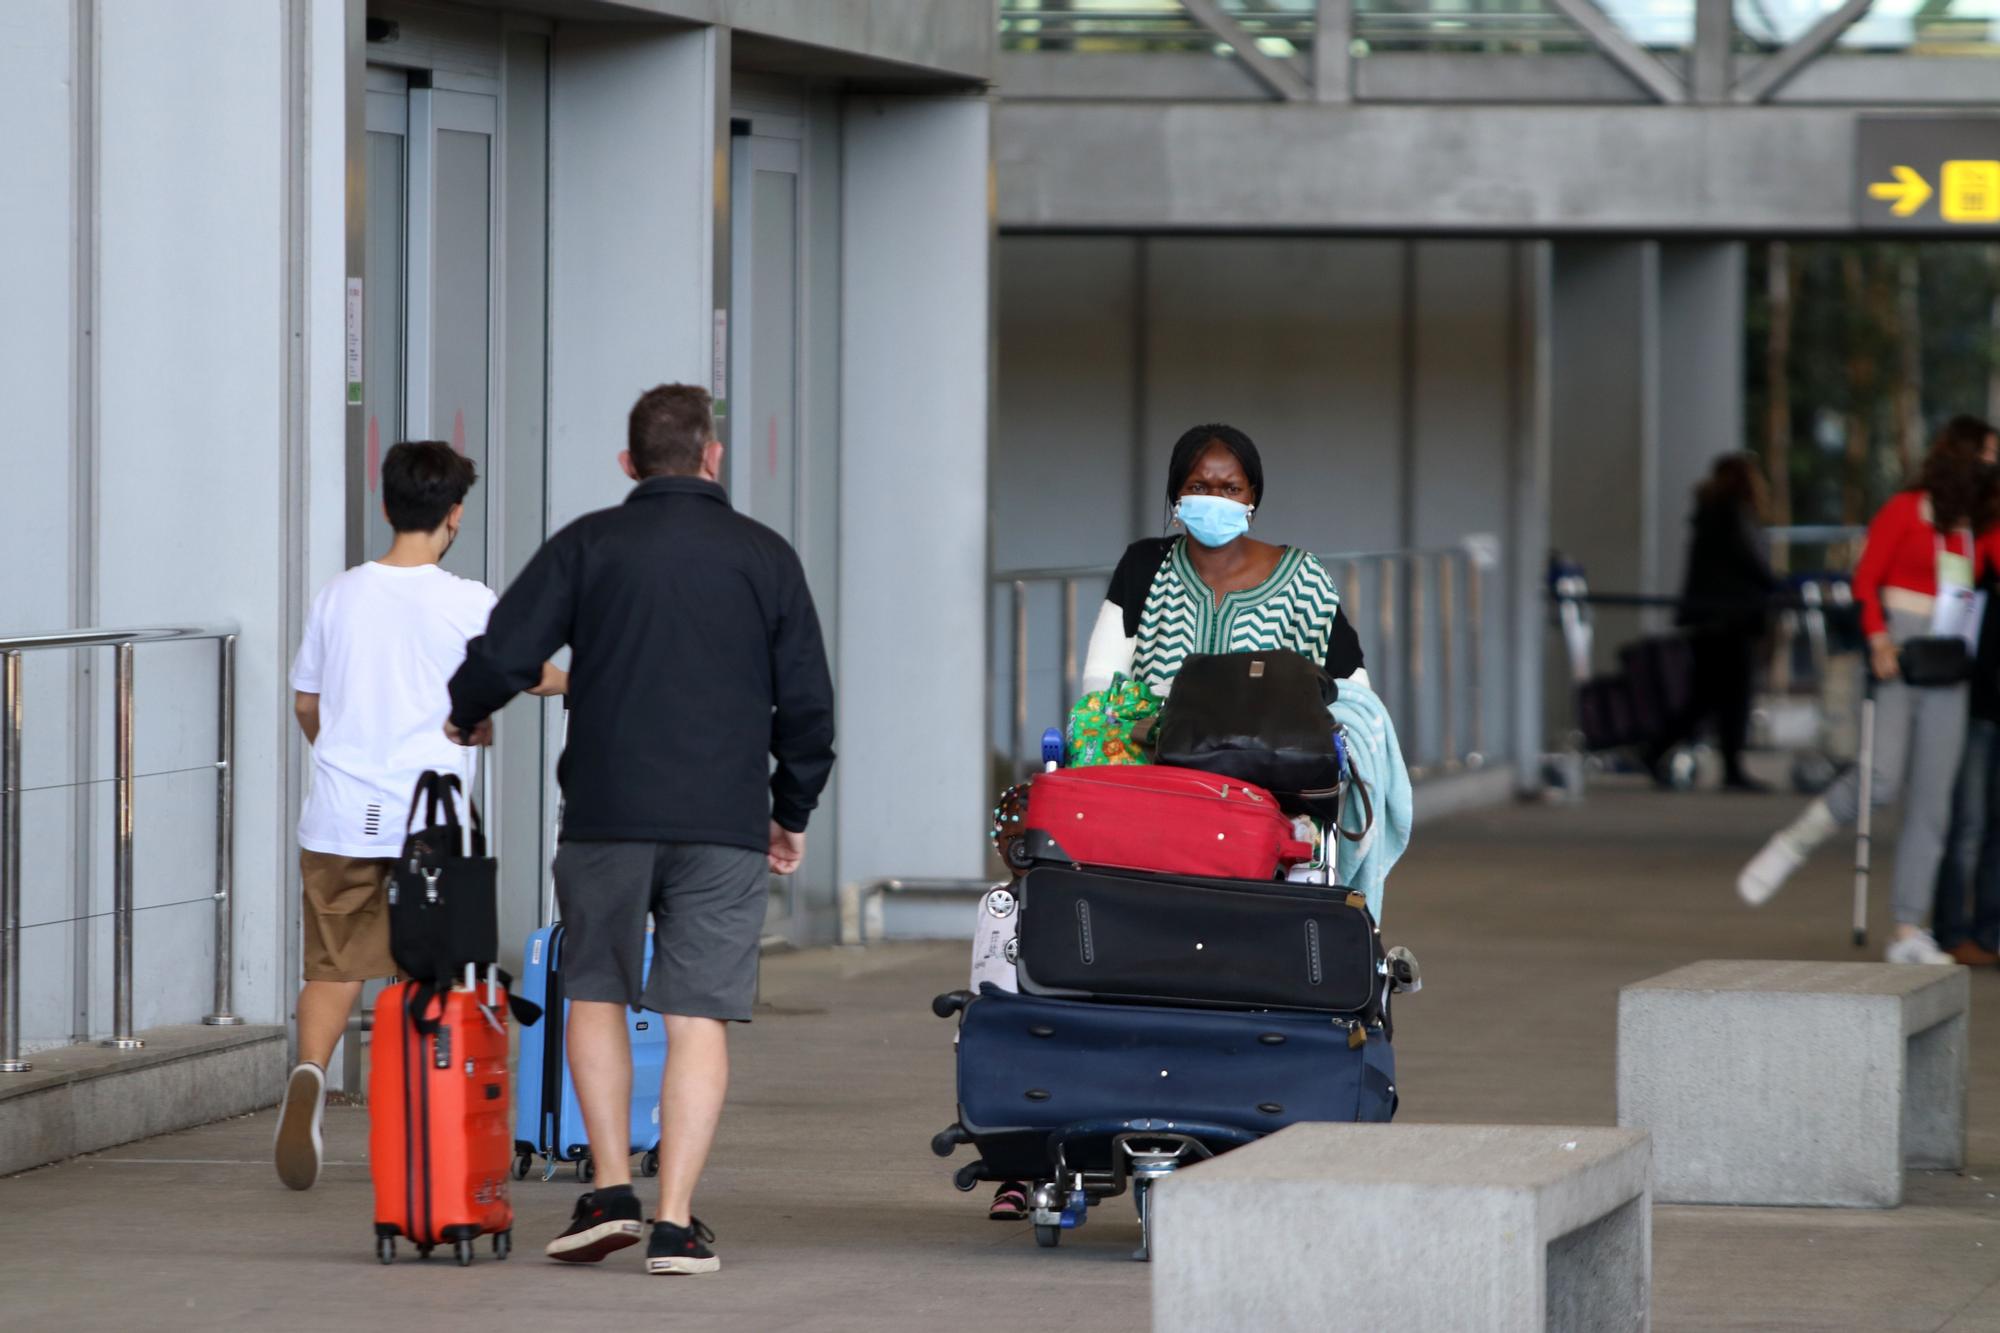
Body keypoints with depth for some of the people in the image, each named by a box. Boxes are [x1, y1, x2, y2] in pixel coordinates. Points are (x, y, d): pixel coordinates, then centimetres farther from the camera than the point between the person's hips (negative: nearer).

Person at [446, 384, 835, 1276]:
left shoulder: (587, 546, 2)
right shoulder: (764, 558, 6)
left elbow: (501, 657, -3)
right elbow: (808, 703, 7)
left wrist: (465, 717, 19)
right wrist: (792, 812, 20)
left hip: (606, 814, 0)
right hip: (724, 824, 0)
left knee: (596, 993, 16)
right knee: (698, 1018, 1)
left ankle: (611, 1190, 5)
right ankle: (676, 1222, -5)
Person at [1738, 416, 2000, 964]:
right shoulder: (1905, 510, -1)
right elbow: (1865, 580, -4)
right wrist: (1878, 640, -16)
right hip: (1894, 660, -5)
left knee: (1931, 803, 0)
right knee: (1881, 780, -22)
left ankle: (1909, 933, 2)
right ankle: (1791, 846, 1)